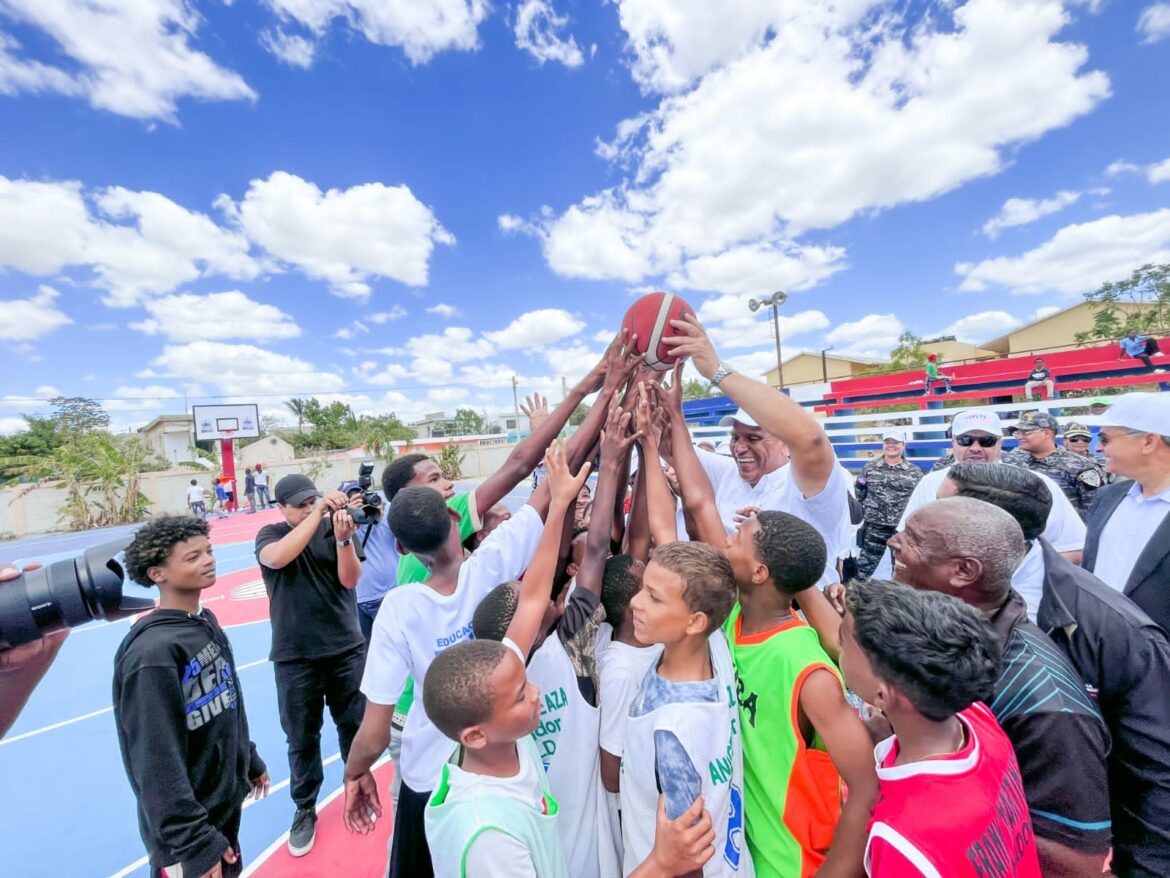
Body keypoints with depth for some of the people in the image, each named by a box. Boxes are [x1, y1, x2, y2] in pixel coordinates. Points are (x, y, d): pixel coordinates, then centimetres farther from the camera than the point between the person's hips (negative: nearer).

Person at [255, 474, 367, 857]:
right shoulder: (270, 534, -4)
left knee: (354, 727, 16)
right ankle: (305, 809, 38)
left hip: (346, 649, 1)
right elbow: (277, 558, -28)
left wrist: (343, 538, -30)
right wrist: (317, 514, -33)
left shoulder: (335, 529, -5)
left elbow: (350, 579, -14)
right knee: (301, 739, 15)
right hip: (294, 657, 0)